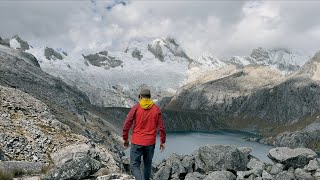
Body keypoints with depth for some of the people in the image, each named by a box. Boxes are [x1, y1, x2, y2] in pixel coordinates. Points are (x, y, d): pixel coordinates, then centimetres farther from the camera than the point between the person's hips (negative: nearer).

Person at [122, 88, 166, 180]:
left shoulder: (136, 107, -8)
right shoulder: (156, 109, -3)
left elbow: (127, 124, -8)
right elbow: (161, 127, -3)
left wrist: (125, 139, 5)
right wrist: (162, 141, 8)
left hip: (136, 142, -2)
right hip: (150, 143, 3)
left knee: (134, 165, 6)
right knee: (147, 164, 22)